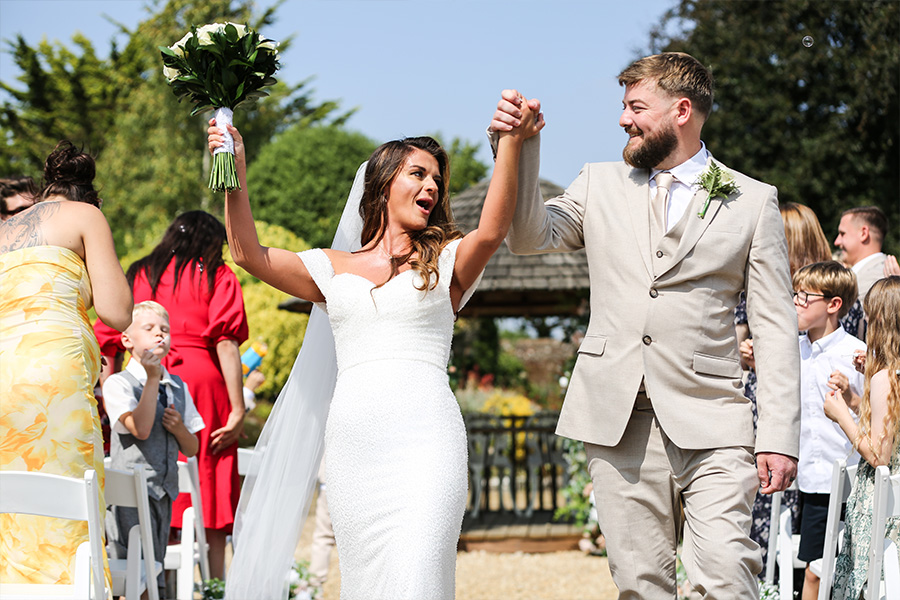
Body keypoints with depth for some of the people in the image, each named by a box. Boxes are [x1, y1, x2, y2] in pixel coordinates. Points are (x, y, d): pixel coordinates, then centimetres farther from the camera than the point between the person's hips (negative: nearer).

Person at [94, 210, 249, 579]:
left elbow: (108, 344, 11)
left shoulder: (138, 275, 19)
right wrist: (238, 409, -7)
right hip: (201, 383, -3)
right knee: (208, 497, 1)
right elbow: (226, 341, -4)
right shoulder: (217, 276, 8)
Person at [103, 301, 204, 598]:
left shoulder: (178, 387, 13)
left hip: (164, 492, 6)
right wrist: (152, 379, -19)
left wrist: (179, 428, -5)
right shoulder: (118, 383, -6)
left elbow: (192, 449, 17)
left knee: (156, 570, 9)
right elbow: (140, 429, -21)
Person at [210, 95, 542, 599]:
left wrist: (512, 144, -23)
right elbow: (249, 254, 13)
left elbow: (492, 231, -9)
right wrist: (237, 174, 2)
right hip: (353, 441, 3)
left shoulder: (446, 262, 11)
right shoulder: (335, 269, 18)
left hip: (425, 440, -3)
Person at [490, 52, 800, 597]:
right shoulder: (601, 185, 16)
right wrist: (521, 146, -9)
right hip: (617, 418, 3)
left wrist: (780, 436, -5)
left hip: (708, 420, -2)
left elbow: (776, 326, 3)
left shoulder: (753, 201, 7)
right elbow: (531, 235, 4)